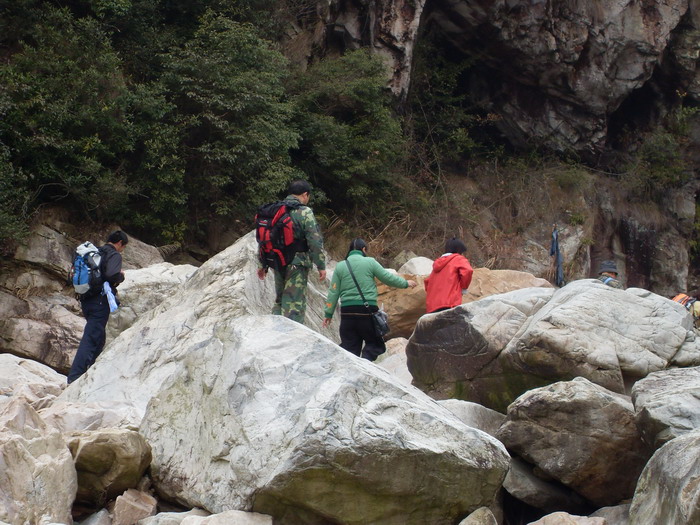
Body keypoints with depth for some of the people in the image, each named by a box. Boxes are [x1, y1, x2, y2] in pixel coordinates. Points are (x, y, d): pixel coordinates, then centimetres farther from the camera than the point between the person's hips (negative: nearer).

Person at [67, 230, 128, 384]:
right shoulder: (114, 255, -7)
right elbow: (111, 275, -25)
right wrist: (121, 276, -3)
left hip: (86, 300, 9)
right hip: (100, 301, -9)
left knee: (98, 338, 21)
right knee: (91, 338, -11)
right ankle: (74, 378, -17)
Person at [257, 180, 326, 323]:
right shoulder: (305, 212, -9)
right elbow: (315, 242, -13)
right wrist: (321, 266, -7)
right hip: (297, 264, -6)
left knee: (279, 301, 19)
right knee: (295, 305, -4)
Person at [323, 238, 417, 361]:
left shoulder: (340, 266, 7)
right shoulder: (370, 262, -2)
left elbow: (333, 292, 6)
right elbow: (389, 278, 4)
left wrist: (328, 314, 12)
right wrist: (406, 283, 21)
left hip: (346, 311, 3)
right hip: (367, 310, -3)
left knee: (349, 346, 10)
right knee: (375, 343, 8)